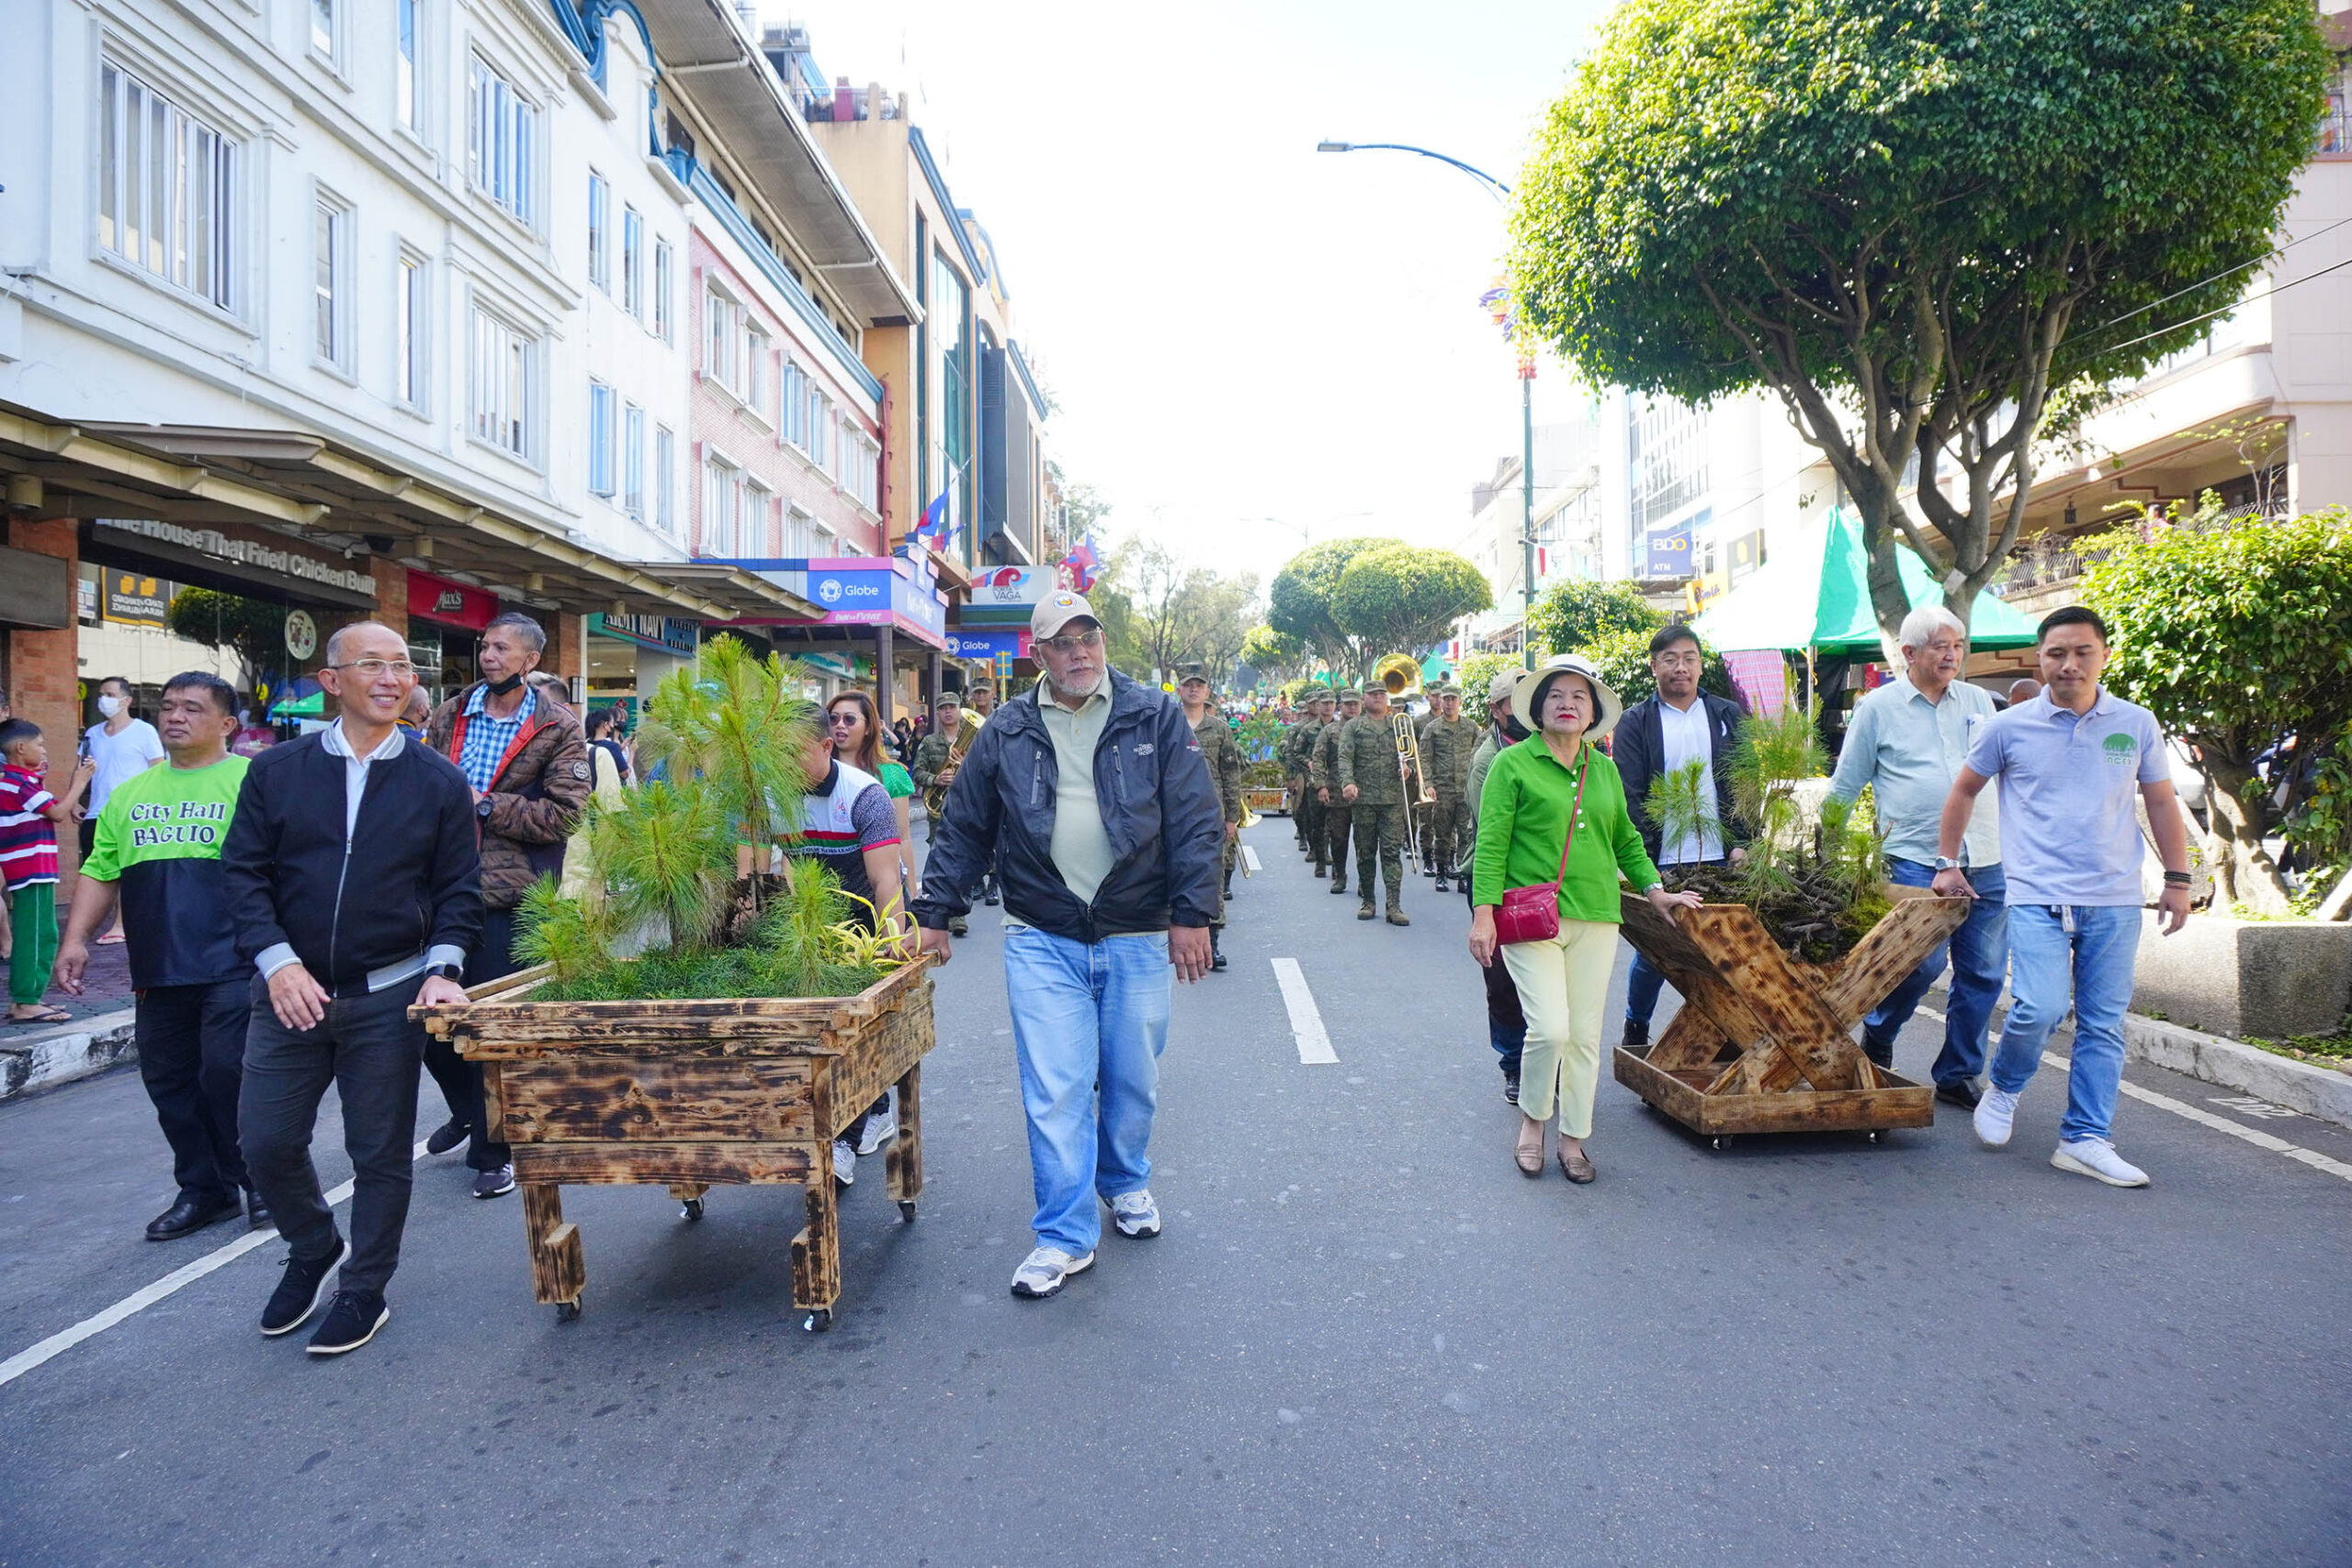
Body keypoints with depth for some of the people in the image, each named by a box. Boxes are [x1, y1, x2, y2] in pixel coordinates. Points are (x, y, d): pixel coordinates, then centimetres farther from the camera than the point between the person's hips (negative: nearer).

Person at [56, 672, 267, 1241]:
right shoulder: (131, 793, 16)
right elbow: (101, 872, 20)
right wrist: (76, 938, 10)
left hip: (233, 966, -6)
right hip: (158, 972, 6)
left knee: (229, 1072, -10)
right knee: (170, 1082, 10)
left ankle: (261, 1181, 10)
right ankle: (202, 1190, 24)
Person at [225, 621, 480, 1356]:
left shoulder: (439, 782, 1)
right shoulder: (276, 771, 2)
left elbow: (459, 889, 2)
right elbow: (242, 873, 0)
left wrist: (443, 969, -11)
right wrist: (277, 962, -12)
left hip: (388, 998, -1)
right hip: (289, 991, 2)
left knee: (380, 1152, 6)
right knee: (266, 1141, 7)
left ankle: (364, 1290, 24)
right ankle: (314, 1250, 35)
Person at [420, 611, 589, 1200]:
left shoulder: (558, 729, -4)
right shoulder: (449, 716, 11)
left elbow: (563, 815, -10)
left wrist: (485, 806, -12)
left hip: (508, 899, -5)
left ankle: (492, 1149, 18)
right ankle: (466, 1110, 40)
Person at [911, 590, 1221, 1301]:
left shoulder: (1155, 717, -1)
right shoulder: (1006, 732, 4)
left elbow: (1195, 820, -3)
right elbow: (963, 829, 10)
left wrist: (1192, 915, -9)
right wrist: (935, 914, 8)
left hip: (1137, 938, 0)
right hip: (1042, 941, 0)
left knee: (1132, 1081, 13)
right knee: (1055, 1091, -2)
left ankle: (1126, 1184, 40)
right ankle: (1065, 1236, 10)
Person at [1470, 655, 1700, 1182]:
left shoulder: (1605, 769, 14)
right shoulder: (1513, 764, -1)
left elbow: (1626, 839, 24)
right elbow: (1491, 843, -6)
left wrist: (1654, 890, 14)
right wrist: (1483, 913, -13)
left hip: (1596, 919, 5)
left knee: (1585, 1034, 7)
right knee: (1550, 1029, -14)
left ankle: (1573, 1138, 22)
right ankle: (1532, 1118, 13)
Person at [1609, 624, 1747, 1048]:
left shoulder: (1727, 716, 10)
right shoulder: (1636, 723, 2)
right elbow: (1629, 796, -4)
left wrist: (1740, 843, -1)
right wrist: (1643, 858, -13)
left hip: (1719, 859, 2)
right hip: (1660, 863, -2)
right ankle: (1635, 1029, 24)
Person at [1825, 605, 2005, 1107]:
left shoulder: (1979, 701, 14)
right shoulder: (1878, 707, 2)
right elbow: (1844, 788, 6)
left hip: (1986, 863, 5)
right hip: (1916, 861, -4)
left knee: (1984, 972, 6)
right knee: (1924, 962, -12)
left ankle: (1957, 1075, 19)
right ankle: (1876, 1037, 16)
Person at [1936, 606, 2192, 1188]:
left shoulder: (2137, 725, 7)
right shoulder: (2009, 727, 1)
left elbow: (2162, 803, 15)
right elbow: (1963, 792, 12)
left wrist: (2177, 880, 12)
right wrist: (1947, 863, 12)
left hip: (2115, 903, 3)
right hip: (2038, 898, -3)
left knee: (2103, 1025, 4)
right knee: (2039, 1009, -16)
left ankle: (2085, 1139, 14)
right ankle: (2003, 1088, 13)